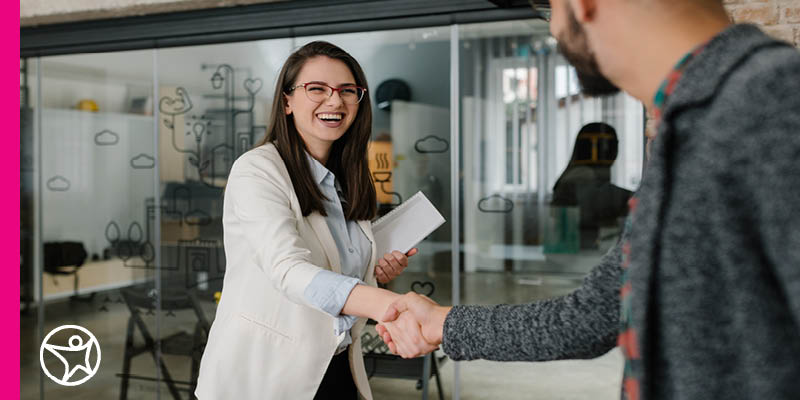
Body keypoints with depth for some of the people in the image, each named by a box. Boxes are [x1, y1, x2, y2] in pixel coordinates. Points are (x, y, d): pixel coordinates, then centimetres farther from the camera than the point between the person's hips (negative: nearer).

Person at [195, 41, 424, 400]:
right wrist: (386, 304, -46)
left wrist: (377, 274, -3)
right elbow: (288, 270, -32)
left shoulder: (348, 181, 8)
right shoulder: (256, 170, -16)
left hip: (336, 370, 7)